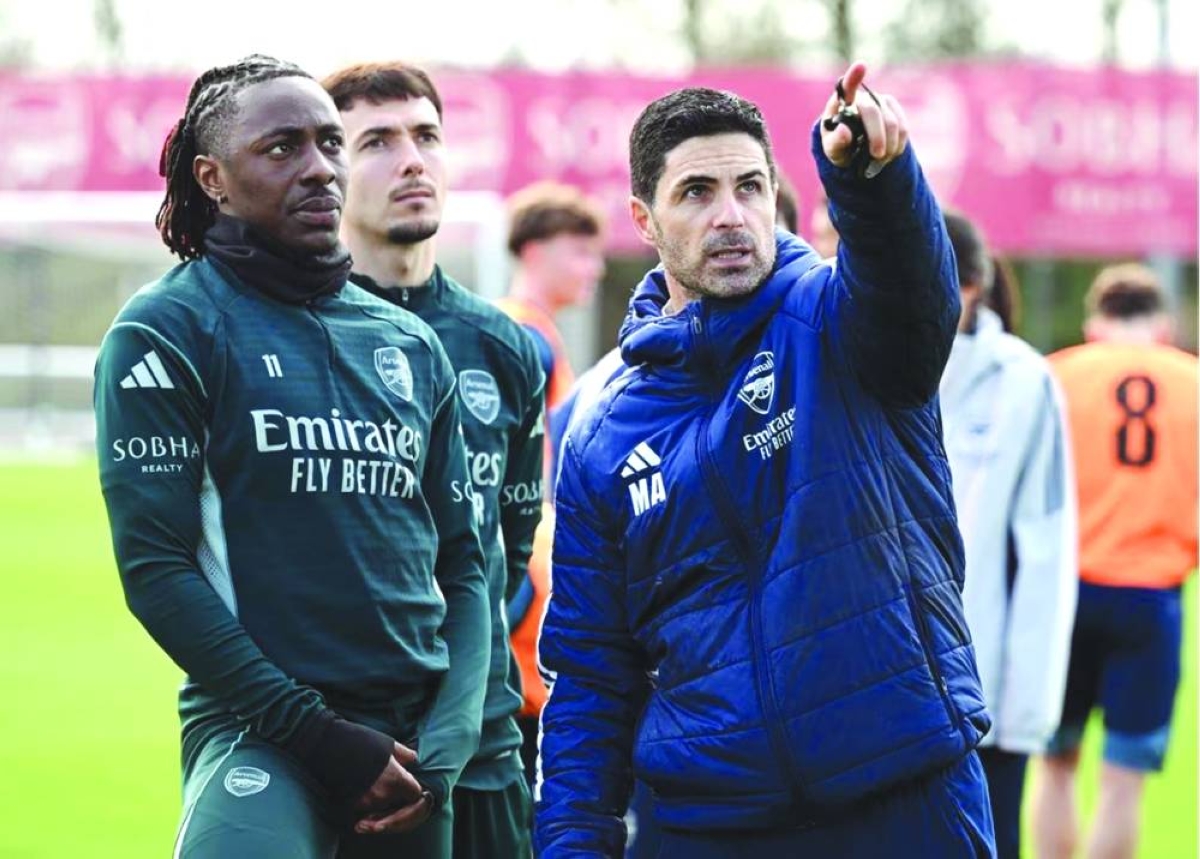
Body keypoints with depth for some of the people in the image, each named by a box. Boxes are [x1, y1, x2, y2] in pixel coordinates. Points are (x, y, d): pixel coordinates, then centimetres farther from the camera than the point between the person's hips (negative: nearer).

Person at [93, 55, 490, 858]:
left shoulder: (411, 345, 13)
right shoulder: (168, 332, -4)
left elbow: (461, 564, 14)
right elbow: (156, 567, -10)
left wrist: (444, 748, -1)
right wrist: (316, 732, -14)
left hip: (414, 729, 6)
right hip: (262, 732, -6)